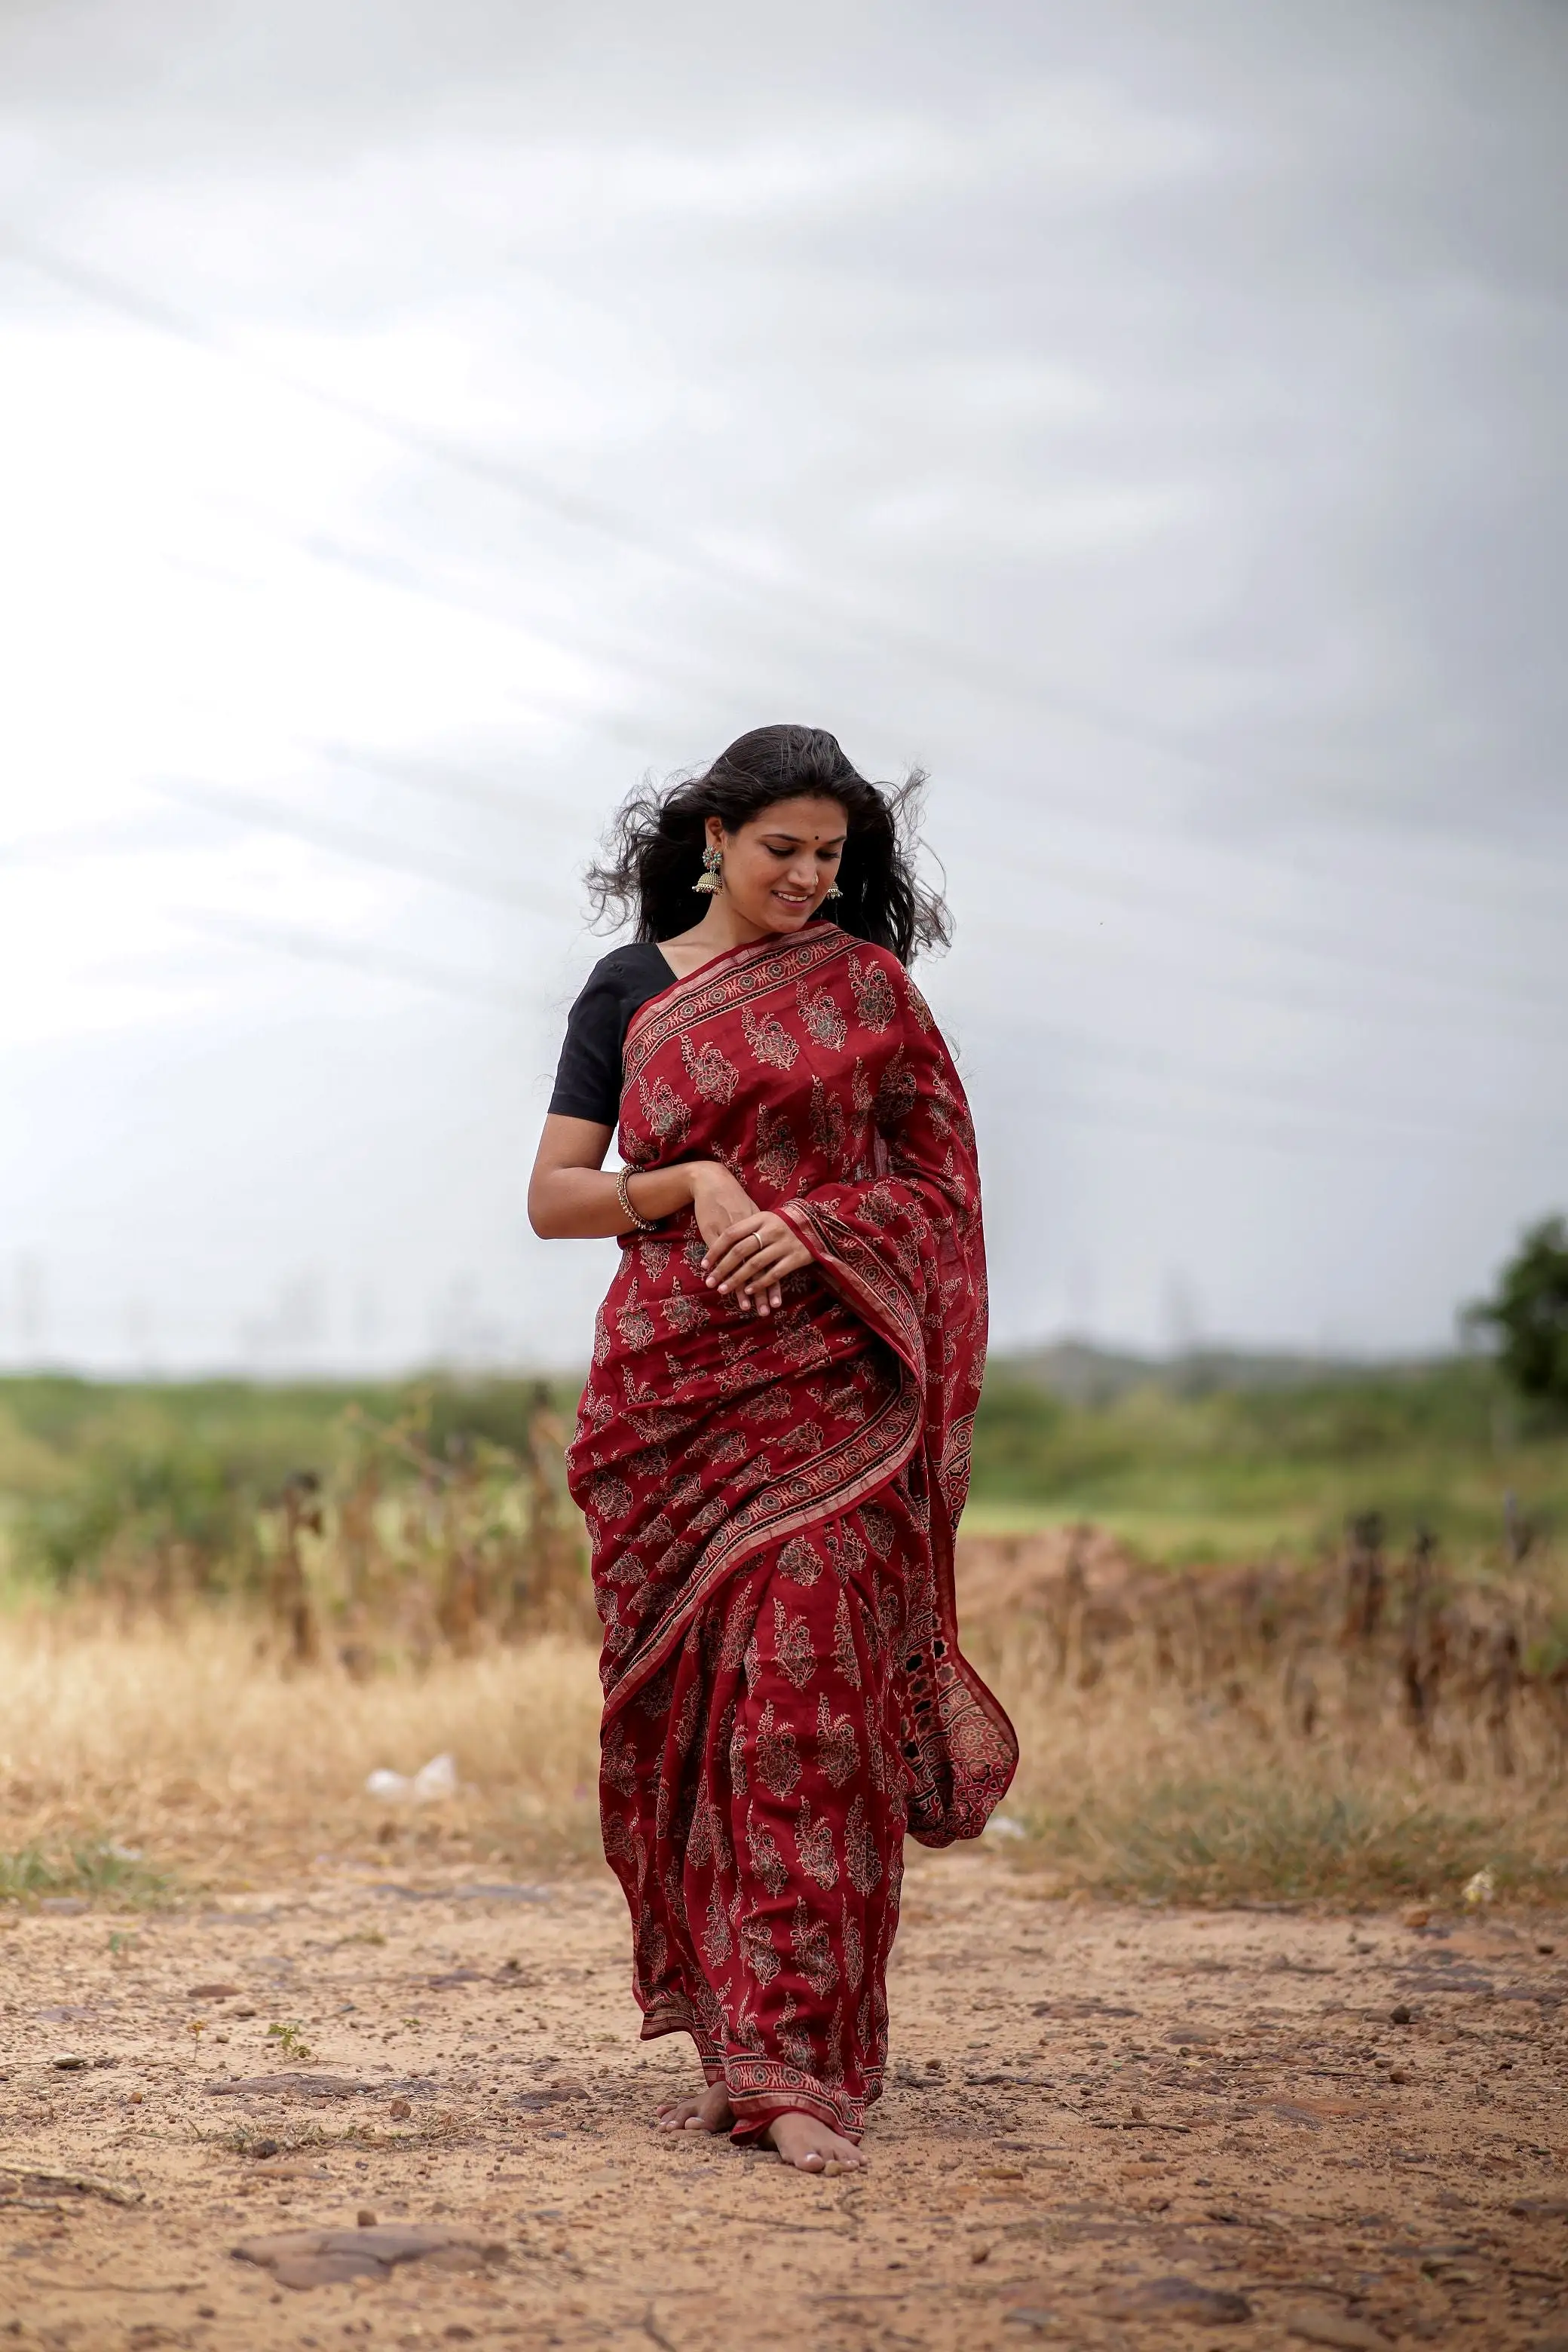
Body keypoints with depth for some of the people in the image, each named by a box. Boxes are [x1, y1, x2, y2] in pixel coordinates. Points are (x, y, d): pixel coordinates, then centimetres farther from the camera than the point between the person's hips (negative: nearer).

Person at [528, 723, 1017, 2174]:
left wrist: (813, 1225, -12)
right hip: (671, 1388, 2)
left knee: (807, 1697, -12)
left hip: (829, 1387, -2)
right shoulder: (628, 992, 10)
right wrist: (695, 1183, -11)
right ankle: (731, 2041, 13)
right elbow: (553, 1198, 6)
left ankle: (803, 2067, -13)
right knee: (684, 1711, 2)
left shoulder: (866, 983, 8)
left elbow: (938, 1180, 6)